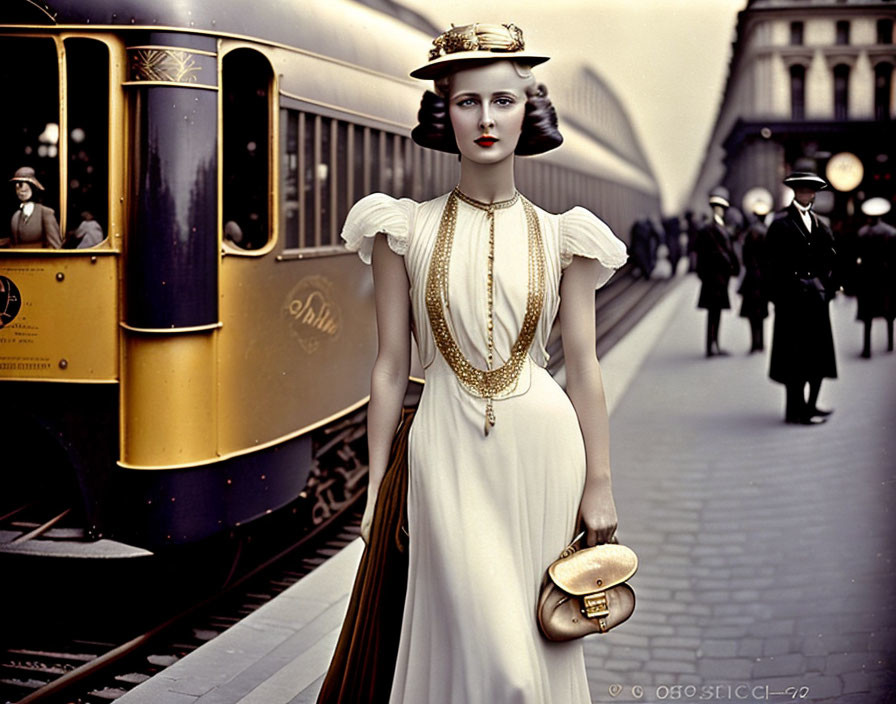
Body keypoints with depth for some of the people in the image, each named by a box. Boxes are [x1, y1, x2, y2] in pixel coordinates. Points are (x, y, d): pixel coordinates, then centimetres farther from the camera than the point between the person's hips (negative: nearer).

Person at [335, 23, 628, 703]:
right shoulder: (407, 229, 1)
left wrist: (600, 484, 3)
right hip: (450, 451, -1)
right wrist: (377, 484, 2)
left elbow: (583, 367, 4)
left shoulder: (560, 237, 4)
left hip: (542, 447, 2)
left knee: (537, 642, 9)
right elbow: (391, 366, 2)